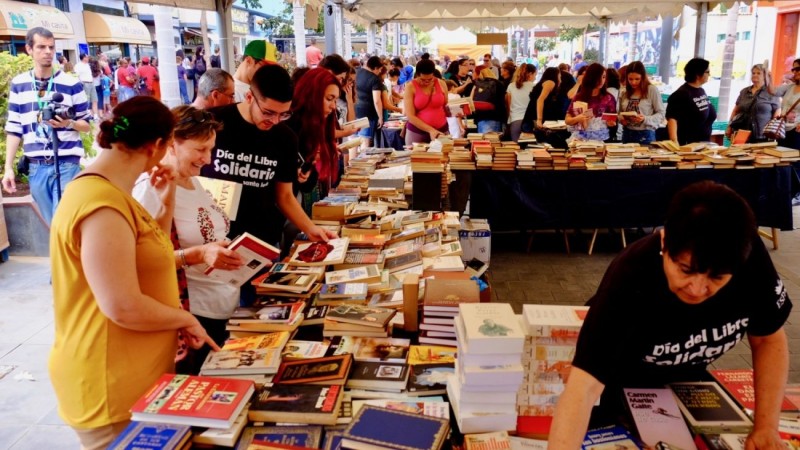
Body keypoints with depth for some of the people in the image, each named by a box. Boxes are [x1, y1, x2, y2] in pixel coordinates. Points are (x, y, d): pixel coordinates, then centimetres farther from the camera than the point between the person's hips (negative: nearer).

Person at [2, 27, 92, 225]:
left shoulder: (72, 84, -1)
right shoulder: (18, 84, 7)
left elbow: (87, 124, 4)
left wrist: (69, 123, -18)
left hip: (67, 164, -3)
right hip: (36, 166, 3)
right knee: (52, 224, 12)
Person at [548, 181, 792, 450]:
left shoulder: (750, 259, -30)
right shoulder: (630, 279, -42)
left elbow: (769, 339, -12)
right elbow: (582, 387, -50)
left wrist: (766, 427, -20)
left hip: (686, 377, 4)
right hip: (620, 379, -3)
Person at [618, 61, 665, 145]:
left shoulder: (652, 90, -6)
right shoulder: (624, 92, 8)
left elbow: (661, 114, -6)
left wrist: (645, 119, -22)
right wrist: (621, 118, -4)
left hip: (645, 135, -4)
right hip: (627, 134, 4)